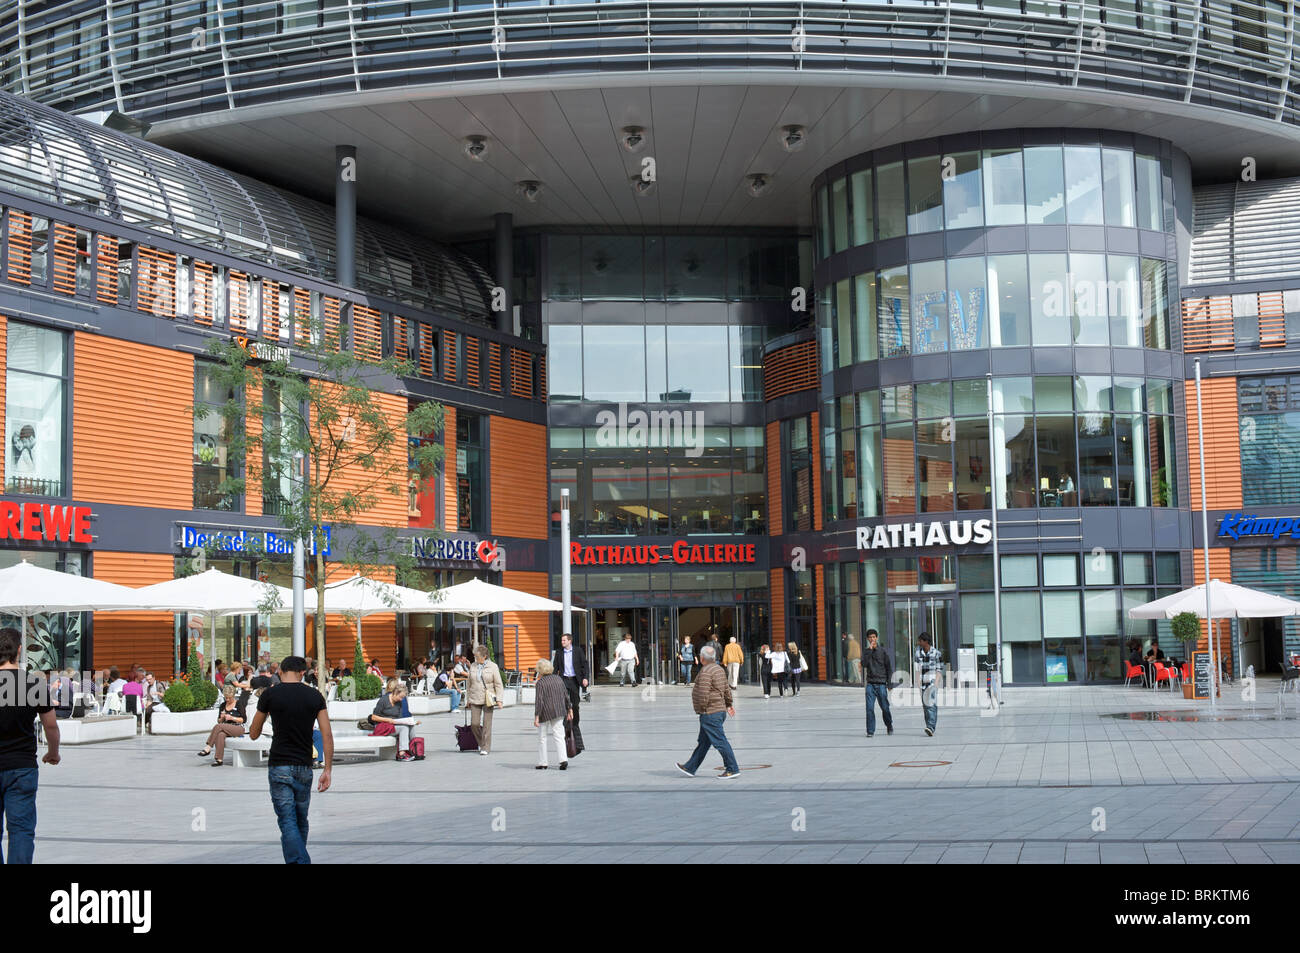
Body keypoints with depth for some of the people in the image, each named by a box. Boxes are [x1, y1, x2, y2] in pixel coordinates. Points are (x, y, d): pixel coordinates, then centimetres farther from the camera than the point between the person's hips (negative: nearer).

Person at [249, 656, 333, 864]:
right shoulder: (315, 695, 2)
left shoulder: (270, 694, -4)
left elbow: (253, 734, 7)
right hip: (304, 768, 3)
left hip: (279, 767, -3)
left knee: (288, 823, -6)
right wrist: (327, 770, 2)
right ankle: (298, 859, 28)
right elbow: (327, 735, -2)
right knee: (301, 821, 17)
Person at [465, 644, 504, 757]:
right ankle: (481, 742, 22)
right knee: (474, 723, -3)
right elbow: (470, 684, 16)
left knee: (486, 724, -3)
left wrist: (499, 700, -10)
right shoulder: (473, 667, 8)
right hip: (475, 700, 3)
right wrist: (468, 699, 15)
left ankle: (485, 748, 4)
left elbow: (498, 684, -2)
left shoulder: (492, 667, -2)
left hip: (488, 700, -3)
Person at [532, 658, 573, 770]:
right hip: (559, 712, 5)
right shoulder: (558, 679, 6)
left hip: (545, 713, -5)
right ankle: (563, 760, -9)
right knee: (559, 736, 6)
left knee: (542, 738, 9)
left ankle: (542, 763, 13)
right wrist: (569, 710, 19)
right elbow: (566, 696, 11)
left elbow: (539, 701, -17)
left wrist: (536, 717, -16)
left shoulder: (541, 682, -12)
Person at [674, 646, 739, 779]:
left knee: (720, 741, -7)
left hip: (710, 713, -10)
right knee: (703, 743, 15)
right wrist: (729, 704, 28)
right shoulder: (719, 669, 13)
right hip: (720, 711, 10)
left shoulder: (705, 672, -17)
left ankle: (733, 769, -5)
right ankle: (690, 768, 23)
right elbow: (727, 688, 20)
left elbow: (703, 693, -24)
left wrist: (702, 708, -12)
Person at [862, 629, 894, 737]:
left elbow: (889, 667, 6)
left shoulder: (882, 652, 4)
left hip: (881, 684, -1)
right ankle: (870, 731, -4)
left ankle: (889, 726, 28)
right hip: (870, 684, 1)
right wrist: (869, 650, -12)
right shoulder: (866, 652, 9)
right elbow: (864, 664, -10)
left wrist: (889, 683, 1)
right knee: (870, 708, -8)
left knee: (885, 708, 5)